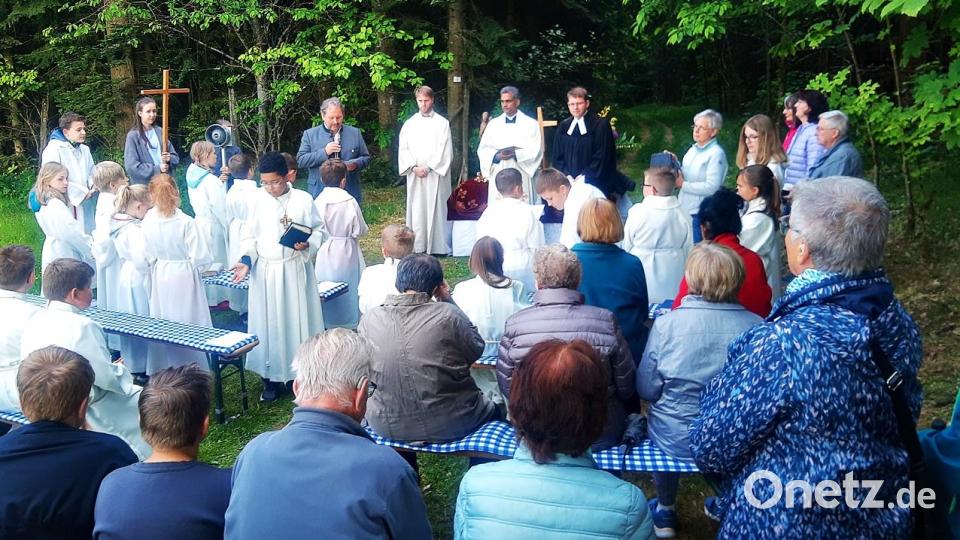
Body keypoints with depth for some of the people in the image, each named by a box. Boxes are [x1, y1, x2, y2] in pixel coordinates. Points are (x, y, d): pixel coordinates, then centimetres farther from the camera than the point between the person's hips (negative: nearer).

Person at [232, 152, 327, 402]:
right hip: (264, 271, 2)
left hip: (295, 269, -1)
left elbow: (319, 230, 1)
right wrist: (246, 260, -9)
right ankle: (272, 379, 18)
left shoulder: (303, 199, -4)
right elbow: (249, 236, 6)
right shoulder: (258, 201, 1)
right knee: (268, 324, 7)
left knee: (297, 321, 5)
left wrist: (308, 244, -19)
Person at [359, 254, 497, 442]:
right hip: (448, 426, -2)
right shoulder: (448, 315, -19)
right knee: (493, 410, 28)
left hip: (387, 427, 2)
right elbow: (477, 349, -2)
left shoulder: (369, 319, -10)